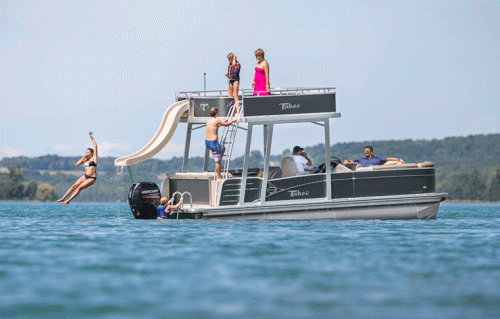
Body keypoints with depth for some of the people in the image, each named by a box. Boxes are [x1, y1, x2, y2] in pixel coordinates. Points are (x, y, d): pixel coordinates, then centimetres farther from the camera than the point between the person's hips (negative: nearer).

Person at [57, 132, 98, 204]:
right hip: (85, 176, 6)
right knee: (74, 186, -6)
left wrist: (92, 137, -2)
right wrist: (83, 158, 1)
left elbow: (95, 146, -5)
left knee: (79, 187, -18)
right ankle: (63, 198, -5)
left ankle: (68, 200, -17)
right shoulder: (85, 160, 15)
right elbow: (77, 164, 5)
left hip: (92, 178, -6)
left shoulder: (94, 158, 0)